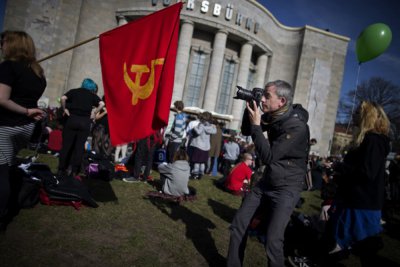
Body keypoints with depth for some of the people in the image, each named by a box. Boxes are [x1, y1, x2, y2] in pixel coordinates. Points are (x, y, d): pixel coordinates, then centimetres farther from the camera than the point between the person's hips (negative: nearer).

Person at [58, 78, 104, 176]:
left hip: (72, 119, 1)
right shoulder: (92, 95, 10)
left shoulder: (74, 91, 12)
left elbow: (63, 98, -4)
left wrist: (65, 109, 6)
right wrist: (94, 113, 3)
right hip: (85, 122, -1)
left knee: (66, 145, 7)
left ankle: (61, 169, 12)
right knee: (79, 147, 4)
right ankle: (74, 171, 6)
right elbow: (102, 104, -4)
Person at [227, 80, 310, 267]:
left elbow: (268, 157, -25)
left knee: (273, 241, -16)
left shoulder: (297, 126, -24)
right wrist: (250, 107, -7)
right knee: (238, 225, 9)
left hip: (286, 188, -7)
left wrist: (256, 125, -24)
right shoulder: (272, 115, -1)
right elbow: (246, 131, 9)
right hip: (266, 182, 7)